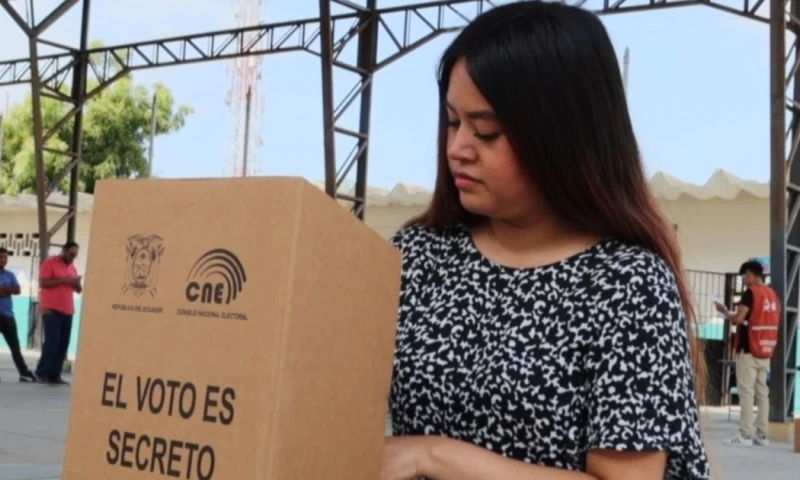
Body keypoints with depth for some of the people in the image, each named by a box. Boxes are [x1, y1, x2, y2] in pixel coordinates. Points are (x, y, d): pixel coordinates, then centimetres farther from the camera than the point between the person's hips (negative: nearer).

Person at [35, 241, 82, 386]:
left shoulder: (72, 268, 18)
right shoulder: (50, 263, -2)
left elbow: (78, 290, 21)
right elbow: (42, 282, -11)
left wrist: (77, 284, -2)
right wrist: (63, 280, -17)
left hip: (67, 311, 6)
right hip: (51, 309, -6)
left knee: (63, 343, 1)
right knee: (52, 340, -13)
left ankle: (54, 375, 3)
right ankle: (42, 373, -5)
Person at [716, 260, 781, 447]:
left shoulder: (750, 293, -12)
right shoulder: (773, 295, 11)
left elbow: (738, 319, -20)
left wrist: (724, 311, -2)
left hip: (749, 351, -7)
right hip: (765, 351, 7)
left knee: (747, 393, -6)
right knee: (762, 393, 8)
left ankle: (745, 435, -8)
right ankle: (762, 435, 9)